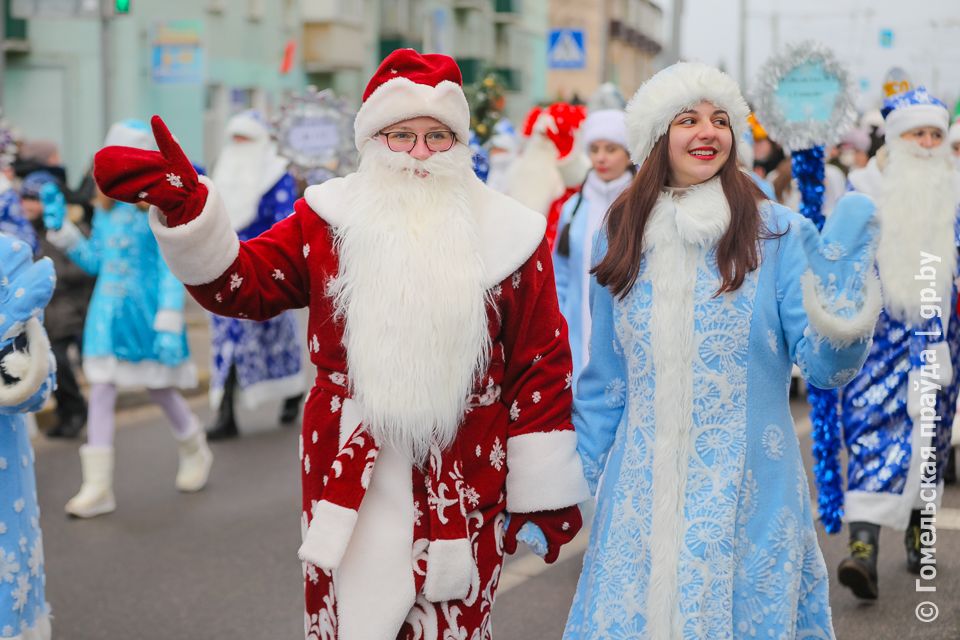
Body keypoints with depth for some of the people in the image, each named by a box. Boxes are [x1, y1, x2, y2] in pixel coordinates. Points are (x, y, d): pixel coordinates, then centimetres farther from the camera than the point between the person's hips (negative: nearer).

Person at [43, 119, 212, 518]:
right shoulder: (105, 208, 8)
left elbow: (172, 272, -12)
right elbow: (94, 260, 14)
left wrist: (169, 326, -17)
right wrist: (59, 226, 6)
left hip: (144, 311, -5)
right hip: (107, 311, 5)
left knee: (160, 390, 11)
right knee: (101, 392, -1)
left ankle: (195, 452, 39)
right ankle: (98, 488, 2)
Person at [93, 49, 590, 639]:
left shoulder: (510, 237, 1)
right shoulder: (329, 221, 4)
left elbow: (542, 368, 2)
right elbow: (242, 282, 0)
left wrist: (546, 492, 2)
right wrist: (183, 206, -16)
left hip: (465, 497, -1)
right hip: (347, 490, 1)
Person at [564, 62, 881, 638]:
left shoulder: (776, 233, -5)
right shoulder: (623, 237, 4)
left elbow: (826, 367, -9)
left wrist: (840, 301, -26)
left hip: (749, 498, -2)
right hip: (640, 498, 3)